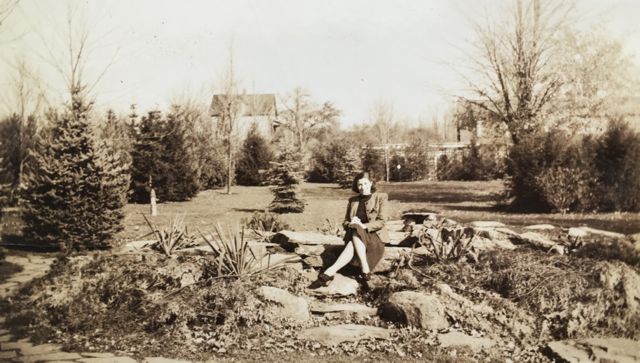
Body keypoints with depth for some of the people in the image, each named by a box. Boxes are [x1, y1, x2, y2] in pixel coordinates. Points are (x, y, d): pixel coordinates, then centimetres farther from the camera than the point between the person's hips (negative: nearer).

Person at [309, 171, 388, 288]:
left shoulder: (380, 198, 5)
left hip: (374, 237, -3)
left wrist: (363, 226, -21)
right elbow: (345, 222, 17)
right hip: (356, 236, 3)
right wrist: (350, 224, -9)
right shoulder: (353, 200, 16)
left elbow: (381, 221, -5)